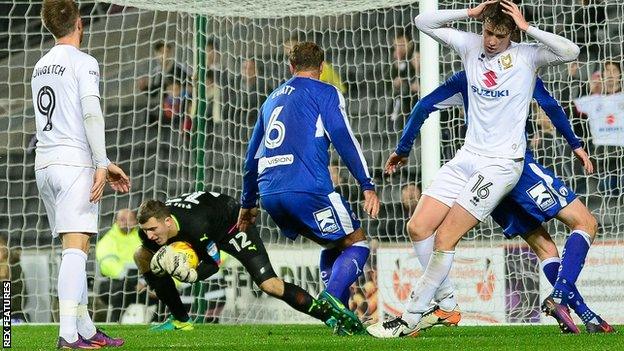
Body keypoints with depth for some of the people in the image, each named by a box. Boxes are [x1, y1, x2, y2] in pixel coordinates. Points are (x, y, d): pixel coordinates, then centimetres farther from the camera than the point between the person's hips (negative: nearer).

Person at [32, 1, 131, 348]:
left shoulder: (41, 66, 19)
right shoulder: (83, 62, -5)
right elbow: (91, 115, -15)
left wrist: (102, 164, 23)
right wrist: (101, 165, -14)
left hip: (45, 163, 8)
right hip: (75, 163, -8)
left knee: (76, 250, 13)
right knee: (76, 248, -14)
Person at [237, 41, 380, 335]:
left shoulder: (273, 98, 28)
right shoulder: (325, 93, 8)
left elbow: (252, 153, 31)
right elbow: (344, 140, -5)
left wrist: (248, 204, 37)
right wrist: (367, 186, -6)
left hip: (269, 194, 7)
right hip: (307, 187, -7)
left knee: (334, 246, 21)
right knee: (356, 243, 4)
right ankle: (331, 297, -23)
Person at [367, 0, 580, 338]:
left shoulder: (526, 55, -6)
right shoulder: (471, 46, 6)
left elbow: (570, 51, -22)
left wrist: (527, 27, -18)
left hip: (502, 163, -6)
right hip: (468, 156, 6)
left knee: (444, 238, -12)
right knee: (419, 227, -4)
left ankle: (410, 319, -4)